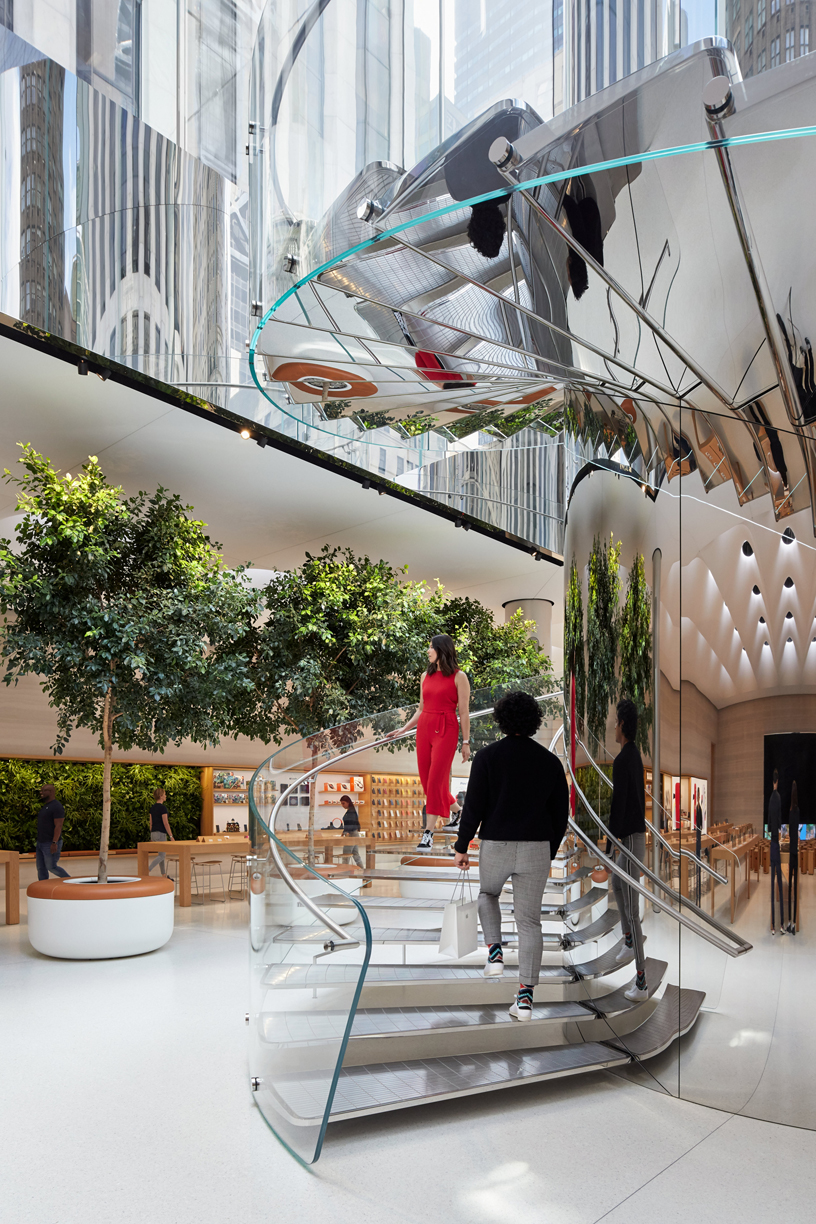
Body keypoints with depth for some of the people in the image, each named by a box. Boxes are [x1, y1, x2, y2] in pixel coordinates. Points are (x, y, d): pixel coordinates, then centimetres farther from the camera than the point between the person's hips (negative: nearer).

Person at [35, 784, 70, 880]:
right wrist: (39, 841, 20)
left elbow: (58, 826, -21)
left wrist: (54, 843, -26)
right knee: (41, 868, 7)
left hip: (51, 844, -9)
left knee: (52, 867, -4)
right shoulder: (46, 806, 15)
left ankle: (70, 881, 11)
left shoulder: (57, 806, -16)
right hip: (41, 843, 9)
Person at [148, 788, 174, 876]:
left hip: (153, 833, 8)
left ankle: (164, 876, 16)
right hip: (161, 833, -8)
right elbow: (165, 823, -17)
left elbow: (151, 823, 14)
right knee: (162, 855, -3)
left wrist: (151, 837, 20)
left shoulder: (153, 808, 10)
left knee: (162, 855, 14)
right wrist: (171, 836, -13)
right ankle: (147, 869, -18)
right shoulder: (163, 807, -14)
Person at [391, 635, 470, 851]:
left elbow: (464, 712, -4)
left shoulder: (458, 677, -4)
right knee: (426, 780, 8)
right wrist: (403, 729, 12)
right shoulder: (426, 676, 12)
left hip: (446, 730, -6)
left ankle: (428, 834, -5)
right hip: (424, 729, 6)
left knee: (435, 780, -10)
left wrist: (466, 742, -5)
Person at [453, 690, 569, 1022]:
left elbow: (473, 806, -9)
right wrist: (550, 852, 19)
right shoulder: (550, 760, 4)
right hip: (536, 848, 2)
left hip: (495, 845, -2)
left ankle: (495, 953, 12)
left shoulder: (487, 756, -6)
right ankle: (525, 997, 0)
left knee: (488, 894, 29)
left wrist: (461, 846, 2)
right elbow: (561, 812, 7)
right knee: (529, 921, 6)